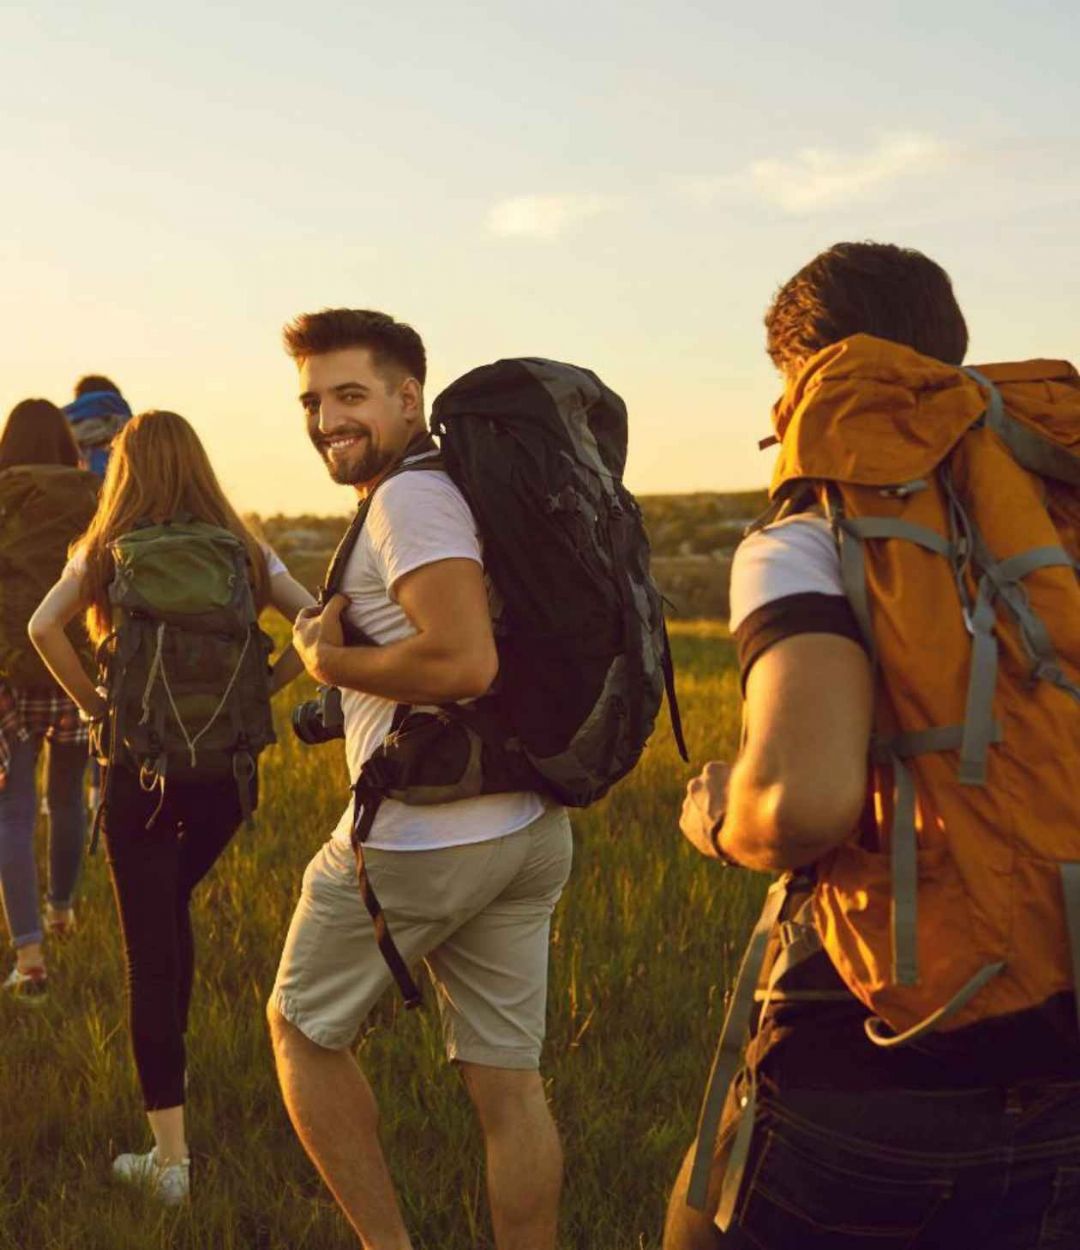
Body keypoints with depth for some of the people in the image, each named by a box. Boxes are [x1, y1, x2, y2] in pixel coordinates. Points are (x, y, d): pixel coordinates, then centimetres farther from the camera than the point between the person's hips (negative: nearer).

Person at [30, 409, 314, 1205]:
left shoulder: (108, 552, 0)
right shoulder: (243, 552, 5)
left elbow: (44, 626, -15)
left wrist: (94, 703, -5)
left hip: (142, 764, -2)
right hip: (229, 765, 3)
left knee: (151, 943, 1)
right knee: (173, 910, 27)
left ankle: (171, 1155, 0)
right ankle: (165, 1066, 34)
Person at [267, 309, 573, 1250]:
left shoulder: (410, 499, -15)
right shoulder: (470, 486, 15)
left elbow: (465, 661, -28)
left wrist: (329, 661, -15)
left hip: (422, 841, -8)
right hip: (528, 829, 8)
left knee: (301, 1028, 13)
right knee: (508, 1082, 11)